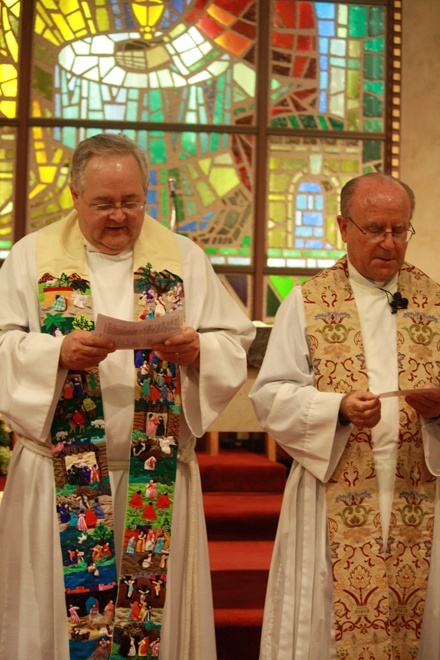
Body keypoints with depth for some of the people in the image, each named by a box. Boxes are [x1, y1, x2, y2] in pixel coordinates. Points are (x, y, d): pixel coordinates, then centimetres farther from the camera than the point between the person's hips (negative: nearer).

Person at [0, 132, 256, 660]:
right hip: (59, 476, -1)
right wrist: (57, 352, -20)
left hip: (160, 475, 1)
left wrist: (197, 350, -17)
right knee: (58, 609, 5)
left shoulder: (184, 258, 8)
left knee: (157, 606, 7)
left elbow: (236, 345, 4)